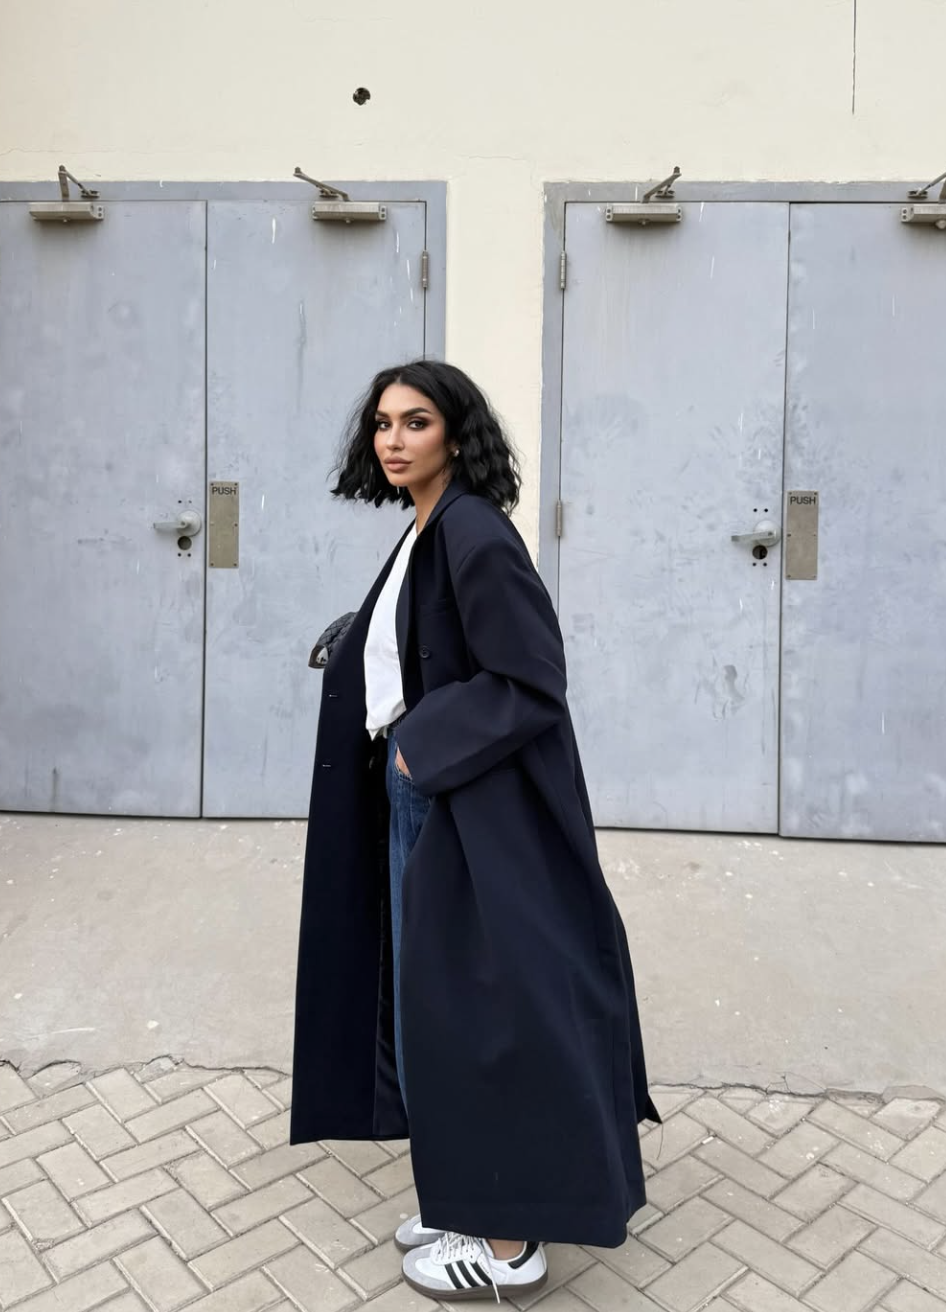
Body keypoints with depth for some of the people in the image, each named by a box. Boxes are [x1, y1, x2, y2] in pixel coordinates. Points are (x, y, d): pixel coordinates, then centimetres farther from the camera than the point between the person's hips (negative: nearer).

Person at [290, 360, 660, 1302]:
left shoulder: (475, 533, -17)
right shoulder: (424, 537, 11)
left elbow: (530, 683, -21)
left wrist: (421, 747, -16)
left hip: (474, 813, -10)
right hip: (421, 801, 10)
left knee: (476, 1004, 2)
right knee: (436, 1004, 17)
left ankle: (509, 1244, 22)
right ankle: (473, 1204, 36)